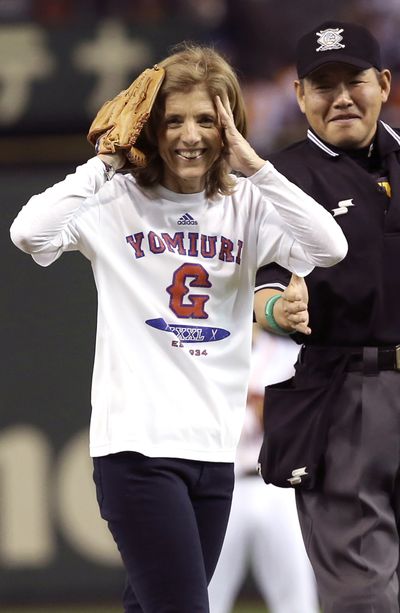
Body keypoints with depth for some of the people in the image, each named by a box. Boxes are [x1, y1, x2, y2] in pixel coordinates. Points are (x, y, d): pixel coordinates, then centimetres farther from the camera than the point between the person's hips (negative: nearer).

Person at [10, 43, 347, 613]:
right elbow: (31, 233, -20)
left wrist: (253, 164, -11)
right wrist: (104, 162, -11)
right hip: (138, 443, -5)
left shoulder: (246, 206, 6)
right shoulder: (117, 202, -3)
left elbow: (330, 248, -11)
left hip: (214, 446, 5)